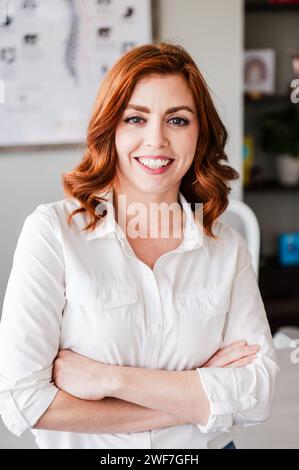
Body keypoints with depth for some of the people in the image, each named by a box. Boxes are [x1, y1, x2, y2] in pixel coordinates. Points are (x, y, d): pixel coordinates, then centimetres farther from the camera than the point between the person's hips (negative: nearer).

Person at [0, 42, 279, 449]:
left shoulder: (229, 248, -2)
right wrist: (198, 398, -14)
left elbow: (257, 393, -9)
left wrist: (111, 378, -19)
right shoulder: (52, 230, -12)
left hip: (207, 444, 2)